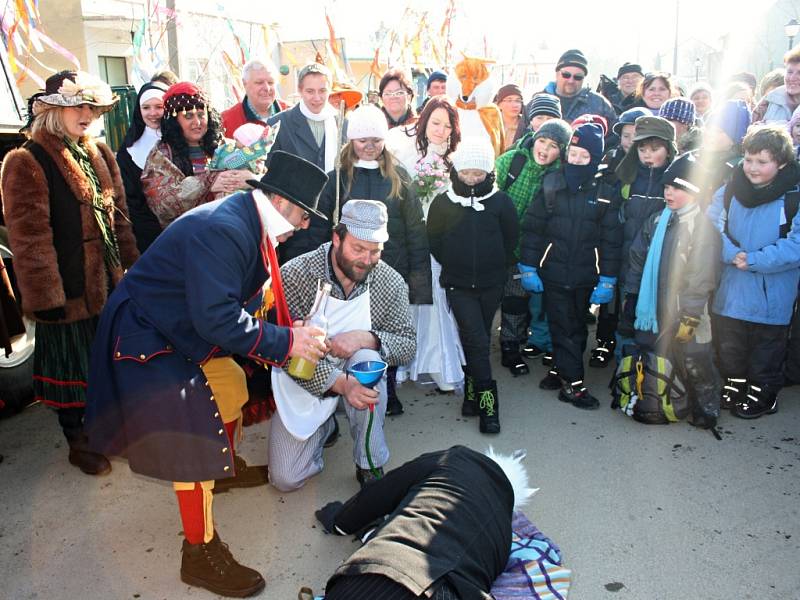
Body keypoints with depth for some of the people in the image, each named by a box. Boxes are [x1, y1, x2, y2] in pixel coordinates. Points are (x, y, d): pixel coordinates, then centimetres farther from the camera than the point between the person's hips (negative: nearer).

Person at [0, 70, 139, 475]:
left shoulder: (99, 154, 9)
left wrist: (133, 266, 12)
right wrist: (45, 296, -19)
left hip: (108, 282, 7)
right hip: (68, 289, -6)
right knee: (70, 364, 9)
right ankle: (78, 443, 27)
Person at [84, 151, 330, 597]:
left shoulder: (247, 224, 3)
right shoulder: (222, 230, -30)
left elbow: (245, 299, 8)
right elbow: (217, 318, -34)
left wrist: (291, 331, -3)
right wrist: (284, 341, -27)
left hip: (183, 329, 11)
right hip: (146, 339, -11)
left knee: (231, 385, 22)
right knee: (194, 435, -11)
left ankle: (225, 467, 48)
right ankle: (201, 553, 4)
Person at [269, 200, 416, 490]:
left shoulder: (391, 283, -13)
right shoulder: (295, 275, -20)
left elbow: (408, 345, -11)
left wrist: (366, 338, -32)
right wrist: (339, 383, -37)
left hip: (358, 374, 1)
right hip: (305, 382, 0)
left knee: (367, 357, -35)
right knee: (286, 479, -6)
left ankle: (370, 466, -15)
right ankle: (325, 426, 27)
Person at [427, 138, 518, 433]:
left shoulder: (500, 201, -2)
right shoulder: (443, 202, -3)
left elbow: (511, 237, 8)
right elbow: (434, 240, 6)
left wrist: (498, 265, 7)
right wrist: (451, 265, 4)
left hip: (491, 284, 2)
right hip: (459, 285, -1)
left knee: (476, 339, 13)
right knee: (477, 340, -9)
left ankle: (472, 392, 30)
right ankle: (487, 401, -3)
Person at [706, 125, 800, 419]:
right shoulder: (729, 191, 0)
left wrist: (754, 260, -23)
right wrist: (732, 254, -20)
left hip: (771, 296, -3)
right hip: (730, 292, 4)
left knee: (766, 352, 14)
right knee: (729, 349, 18)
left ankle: (763, 395, 33)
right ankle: (734, 386, 39)